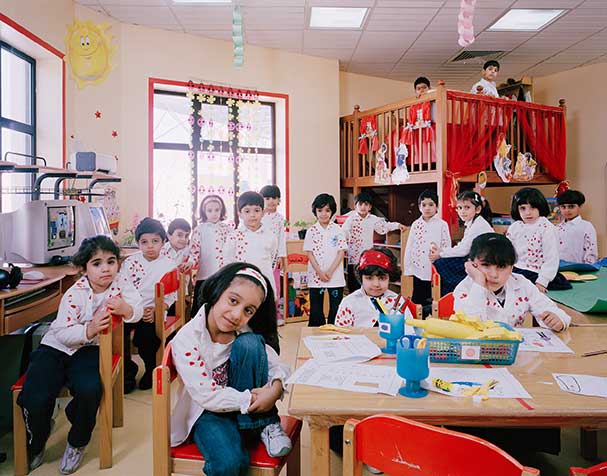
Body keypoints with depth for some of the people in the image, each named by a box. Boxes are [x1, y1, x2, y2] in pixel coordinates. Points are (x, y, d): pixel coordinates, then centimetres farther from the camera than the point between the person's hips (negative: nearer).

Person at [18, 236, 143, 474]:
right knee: (34, 399, -20)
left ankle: (77, 444, 4)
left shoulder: (120, 283, -8)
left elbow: (137, 309, -12)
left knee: (89, 389, -29)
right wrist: (90, 329, -37)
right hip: (56, 347, -1)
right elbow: (62, 333, -20)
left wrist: (124, 308, -34)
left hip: (88, 348, 1)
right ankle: (35, 448, 16)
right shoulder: (75, 294, -17)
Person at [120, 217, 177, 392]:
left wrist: (156, 311, -15)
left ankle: (151, 368, 5)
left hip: (153, 312, -2)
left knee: (145, 334, -27)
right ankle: (128, 368, 4)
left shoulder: (169, 266, 2)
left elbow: (170, 296, 1)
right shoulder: (130, 262, 6)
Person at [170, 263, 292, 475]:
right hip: (207, 411, -3)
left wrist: (276, 387, -28)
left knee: (248, 344, -24)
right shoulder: (186, 339, -20)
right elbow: (206, 396, -22)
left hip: (250, 409, 3)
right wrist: (251, 400, -25)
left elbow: (278, 365, -6)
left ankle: (264, 425, -11)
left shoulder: (245, 332, -8)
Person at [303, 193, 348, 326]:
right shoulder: (312, 231, 1)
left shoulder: (337, 230, 0)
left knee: (336, 308, 4)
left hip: (335, 276, 0)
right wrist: (320, 273, -11)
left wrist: (330, 272, -12)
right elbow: (309, 253, -1)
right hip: (316, 276, 1)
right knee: (316, 310, 8)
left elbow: (341, 252, -3)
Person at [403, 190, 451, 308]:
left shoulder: (442, 224, -3)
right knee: (417, 300, 9)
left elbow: (447, 247, -3)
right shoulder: (416, 224, 7)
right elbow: (409, 247, 9)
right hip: (419, 269, 3)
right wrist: (407, 268, 7)